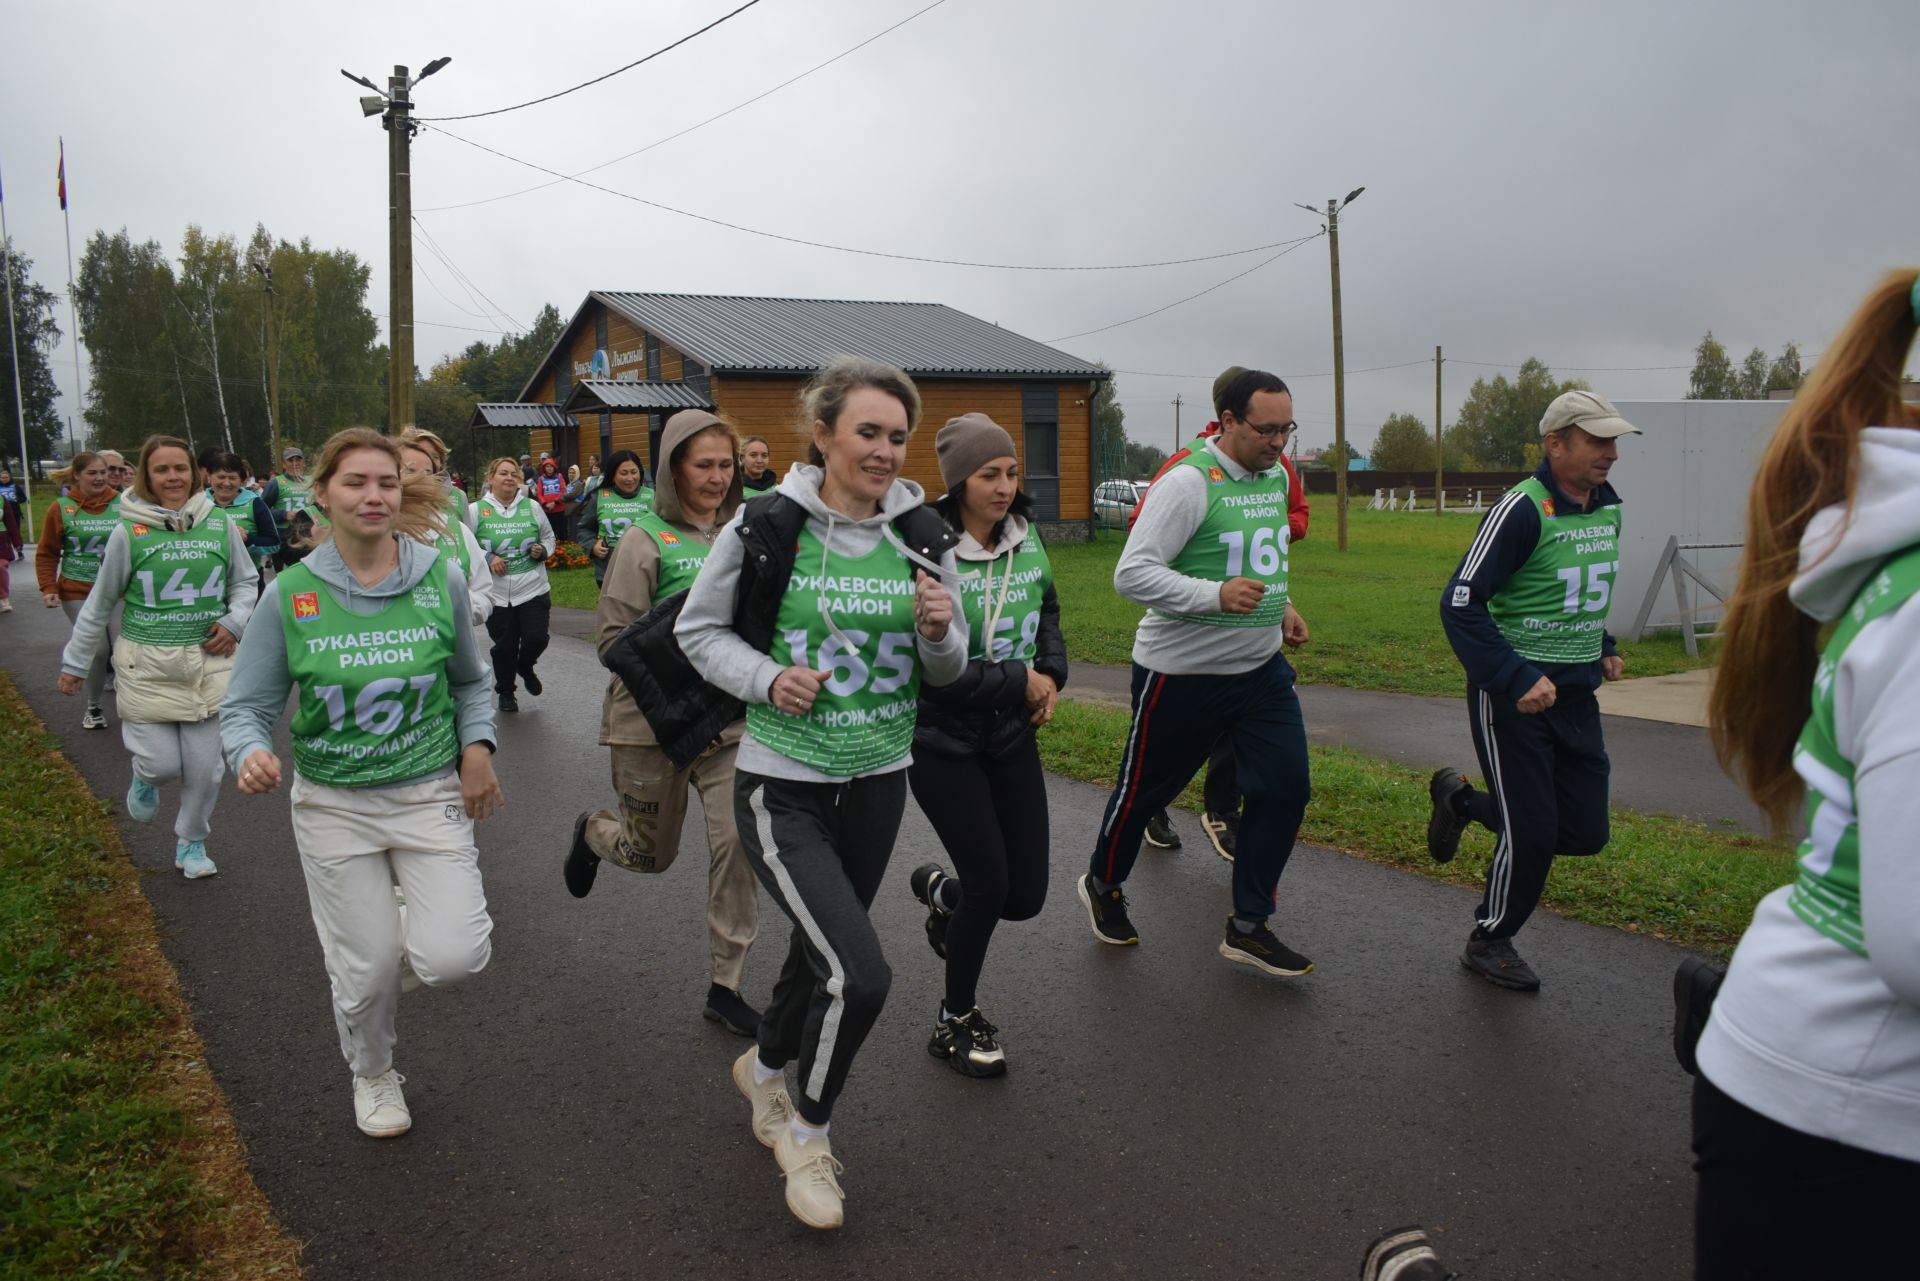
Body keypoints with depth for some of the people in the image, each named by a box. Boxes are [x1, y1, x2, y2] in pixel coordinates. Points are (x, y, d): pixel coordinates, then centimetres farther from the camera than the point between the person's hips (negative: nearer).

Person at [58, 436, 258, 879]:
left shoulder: (220, 524, -1)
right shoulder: (129, 532, -5)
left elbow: (246, 581, 14)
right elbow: (100, 603, 5)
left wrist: (234, 621, -3)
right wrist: (75, 663, 11)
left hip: (208, 662, 2)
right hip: (147, 666, -1)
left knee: (205, 766, 3)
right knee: (162, 763, -4)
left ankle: (192, 842, 28)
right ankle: (145, 777, 35)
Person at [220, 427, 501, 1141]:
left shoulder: (440, 582, -4)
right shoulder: (291, 595, -8)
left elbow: (470, 681, 12)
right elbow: (247, 706, -4)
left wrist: (477, 747, -3)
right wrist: (250, 754, -25)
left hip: (431, 794, 1)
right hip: (335, 805, 0)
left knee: (453, 958, -13)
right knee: (367, 971, 6)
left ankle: (407, 923, 26)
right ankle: (373, 1076, 39)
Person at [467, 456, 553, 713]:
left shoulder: (531, 507, 5)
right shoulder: (476, 510, -1)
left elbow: (548, 536, 17)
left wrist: (542, 550, -4)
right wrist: (487, 559, -13)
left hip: (533, 589, 1)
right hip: (496, 593, -1)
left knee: (536, 638, -6)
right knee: (504, 646, 6)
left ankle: (525, 666, 30)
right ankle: (505, 693, 28)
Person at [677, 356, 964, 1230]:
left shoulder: (923, 537, -3)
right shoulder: (765, 526, -14)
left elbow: (945, 671, 6)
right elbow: (699, 630, -1)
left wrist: (940, 632, -16)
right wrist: (768, 679, -18)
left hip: (879, 778, 5)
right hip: (783, 785, -5)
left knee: (820, 956, 21)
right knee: (859, 975, -14)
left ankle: (765, 1068, 53)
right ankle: (807, 1134, 16)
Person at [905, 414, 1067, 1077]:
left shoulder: (1025, 540, 1)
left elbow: (1046, 610, 19)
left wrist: (1051, 674, 0)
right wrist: (1019, 684, -17)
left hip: (1012, 733, 6)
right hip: (943, 741, -6)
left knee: (1026, 895, 5)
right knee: (990, 884, -5)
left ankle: (939, 889, 41)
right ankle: (956, 1022, 21)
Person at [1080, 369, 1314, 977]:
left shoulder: (1276, 475, 7)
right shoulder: (1189, 482, -19)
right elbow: (1132, 573, -24)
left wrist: (1281, 605, 11)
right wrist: (1217, 595, -32)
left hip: (1262, 669, 7)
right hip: (1182, 674, -7)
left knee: (1284, 788, -1)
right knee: (1145, 790, 9)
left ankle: (1248, 927, 13)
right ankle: (1101, 886, 37)